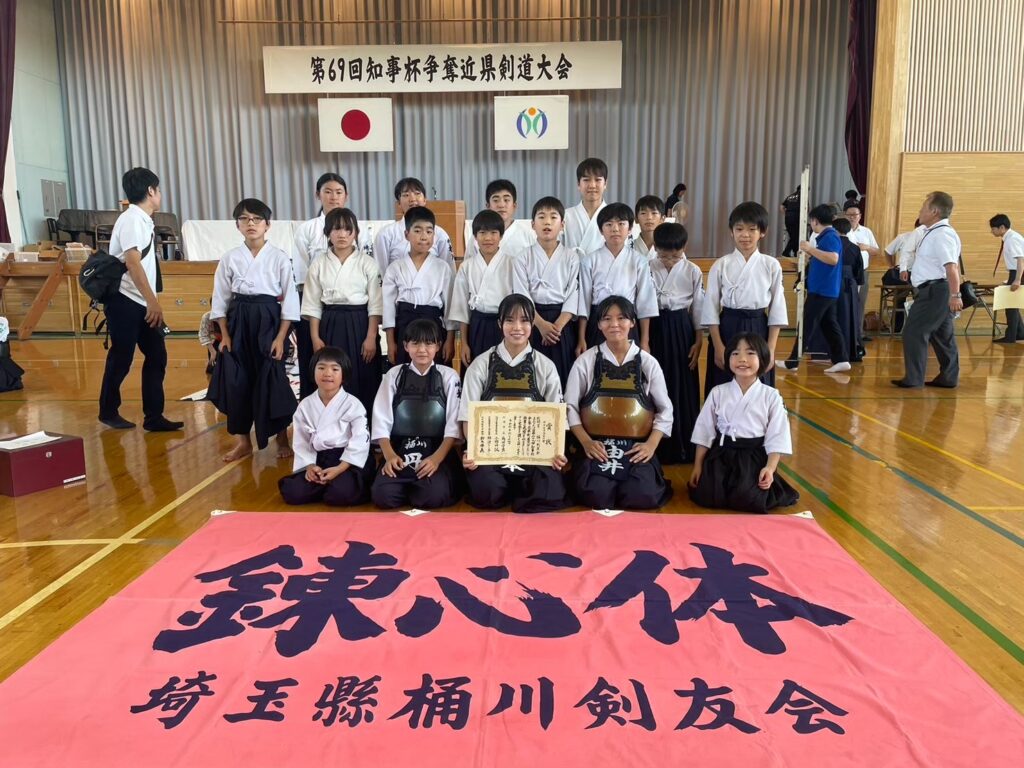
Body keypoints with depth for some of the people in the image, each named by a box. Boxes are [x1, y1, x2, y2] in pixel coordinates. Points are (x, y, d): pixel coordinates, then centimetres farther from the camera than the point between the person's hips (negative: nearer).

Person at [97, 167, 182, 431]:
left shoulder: (143, 220, 14)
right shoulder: (132, 220, -13)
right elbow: (132, 263, -22)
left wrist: (152, 302, 19)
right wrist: (153, 302, -24)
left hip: (141, 303, 9)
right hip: (125, 302, -8)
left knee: (157, 357, 5)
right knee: (121, 359, 3)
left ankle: (154, 417, 10)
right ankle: (109, 412, 20)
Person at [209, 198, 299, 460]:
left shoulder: (279, 257, -3)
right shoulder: (229, 258, 4)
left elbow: (289, 299, -3)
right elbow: (220, 299, 8)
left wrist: (280, 337, -9)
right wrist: (224, 335, 1)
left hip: (269, 321, -3)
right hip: (238, 323, 3)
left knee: (272, 380, -2)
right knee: (237, 381, 3)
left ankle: (282, 438, 16)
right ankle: (242, 440, 18)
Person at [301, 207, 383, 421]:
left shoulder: (367, 263, 0)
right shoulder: (318, 265, 4)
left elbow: (375, 305, -3)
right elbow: (313, 305, 5)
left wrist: (371, 337, -9)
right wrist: (315, 338, -2)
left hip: (360, 325, -1)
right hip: (330, 326, 1)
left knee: (363, 382, 1)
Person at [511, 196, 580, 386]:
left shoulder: (571, 257, 4)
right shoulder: (522, 258, 2)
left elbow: (573, 295, -2)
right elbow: (522, 296, -5)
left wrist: (557, 326, -13)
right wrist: (541, 324, -16)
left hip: (562, 323, 1)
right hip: (532, 323, 0)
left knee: (562, 376, 2)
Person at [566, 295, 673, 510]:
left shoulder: (648, 363, 5)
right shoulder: (586, 361, 2)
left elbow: (665, 409, 7)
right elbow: (570, 406, 2)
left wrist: (651, 444, -7)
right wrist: (585, 441, -10)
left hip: (636, 449, 1)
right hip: (596, 448, -1)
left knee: (642, 496, -23)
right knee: (596, 496, -25)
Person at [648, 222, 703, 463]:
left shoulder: (693, 271, -1)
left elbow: (698, 308, 5)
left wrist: (698, 341, 3)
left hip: (681, 330, 1)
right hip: (653, 328, 0)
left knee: (682, 389, 5)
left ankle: (682, 447, 20)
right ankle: (654, 446, 18)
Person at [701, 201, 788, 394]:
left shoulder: (771, 265, 1)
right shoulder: (720, 265, -1)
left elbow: (777, 308, 3)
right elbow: (711, 308, -1)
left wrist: (771, 349, -3)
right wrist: (718, 346, -6)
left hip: (758, 330, 1)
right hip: (727, 330, -1)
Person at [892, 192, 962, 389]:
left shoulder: (942, 234, -17)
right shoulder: (934, 233, 15)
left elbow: (951, 267, -25)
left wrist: (955, 295, -30)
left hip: (935, 291, -10)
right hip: (933, 291, 10)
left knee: (914, 332, -8)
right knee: (942, 335, 14)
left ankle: (913, 378, -4)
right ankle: (948, 378, 22)